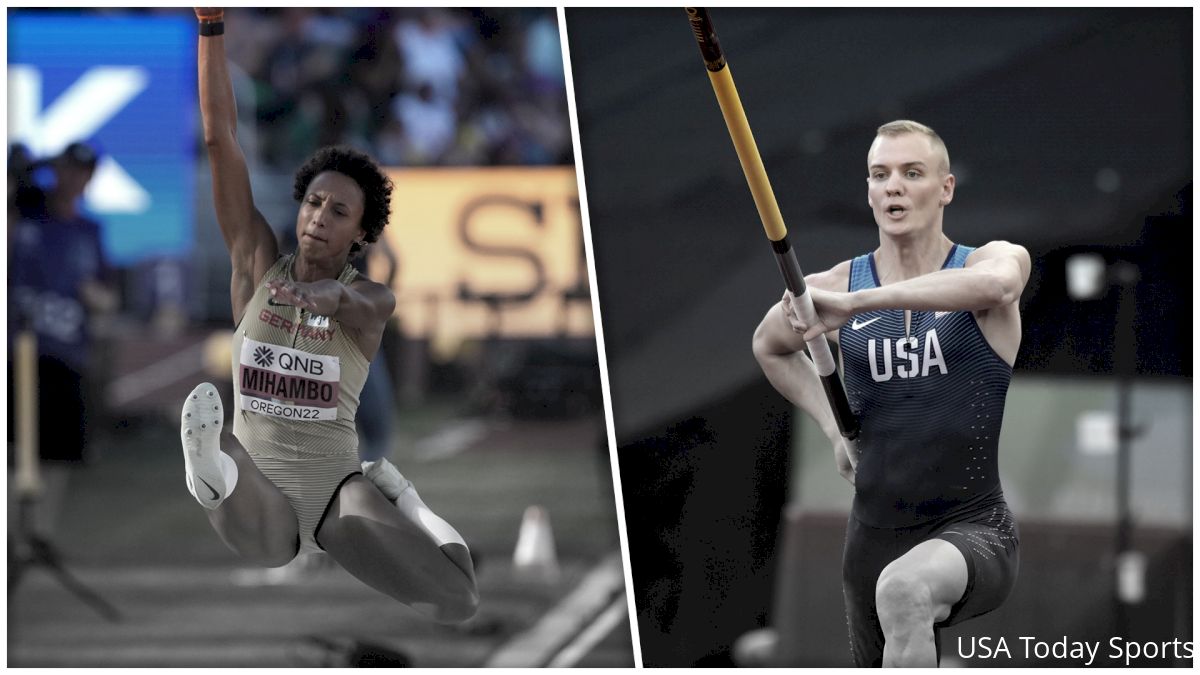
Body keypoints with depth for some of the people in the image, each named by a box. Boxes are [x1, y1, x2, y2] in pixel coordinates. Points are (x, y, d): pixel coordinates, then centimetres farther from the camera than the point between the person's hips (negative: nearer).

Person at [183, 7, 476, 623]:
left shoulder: (372, 300, -1)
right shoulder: (258, 264, 2)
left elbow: (360, 306, -29)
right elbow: (219, 139, -5)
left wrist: (333, 297, -55)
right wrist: (212, 24, -14)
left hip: (338, 494, 2)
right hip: (263, 499, -2)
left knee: (456, 602, -10)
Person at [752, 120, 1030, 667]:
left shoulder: (996, 259, -6)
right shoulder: (830, 288, 4)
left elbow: (996, 283, -34)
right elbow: (769, 346, 28)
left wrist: (855, 302, -41)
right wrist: (833, 427, 12)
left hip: (973, 528, -5)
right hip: (874, 536, 5)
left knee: (904, 588, -37)